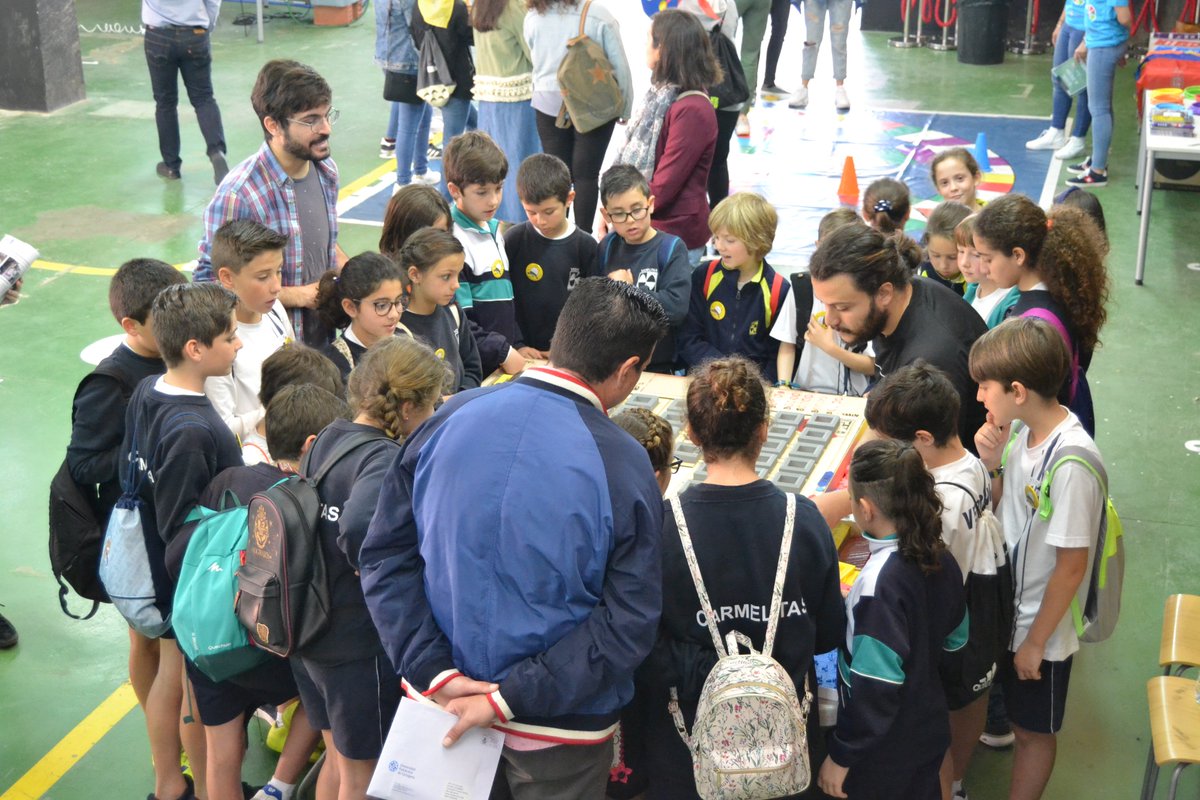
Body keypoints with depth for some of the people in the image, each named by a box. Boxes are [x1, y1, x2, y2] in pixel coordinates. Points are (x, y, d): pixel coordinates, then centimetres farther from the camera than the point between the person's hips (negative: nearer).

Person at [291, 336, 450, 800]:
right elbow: (359, 530, -41)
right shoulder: (384, 458, -24)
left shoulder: (327, 439, 2)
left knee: (339, 763, 26)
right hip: (359, 644, -8)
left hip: (309, 631, 8)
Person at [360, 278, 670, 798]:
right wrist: (511, 699, -18)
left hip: (440, 700, 3)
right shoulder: (624, 465, -18)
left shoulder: (450, 418, -9)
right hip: (557, 733, -3)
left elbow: (385, 555, -7)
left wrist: (436, 672, -10)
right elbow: (629, 623, -20)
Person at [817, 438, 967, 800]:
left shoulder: (878, 584, -30)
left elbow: (875, 686, -27)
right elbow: (955, 638, 9)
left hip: (885, 756, -7)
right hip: (930, 732, 7)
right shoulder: (941, 559, -6)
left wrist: (841, 757, -17)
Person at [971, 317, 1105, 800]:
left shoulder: (1071, 461, -30)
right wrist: (992, 465, -12)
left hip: (1041, 627, -6)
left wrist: (1036, 641, -14)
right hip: (1005, 609, 6)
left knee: (1034, 731, 16)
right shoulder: (1020, 430, -7)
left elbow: (1072, 565, -23)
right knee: (1017, 718, 25)